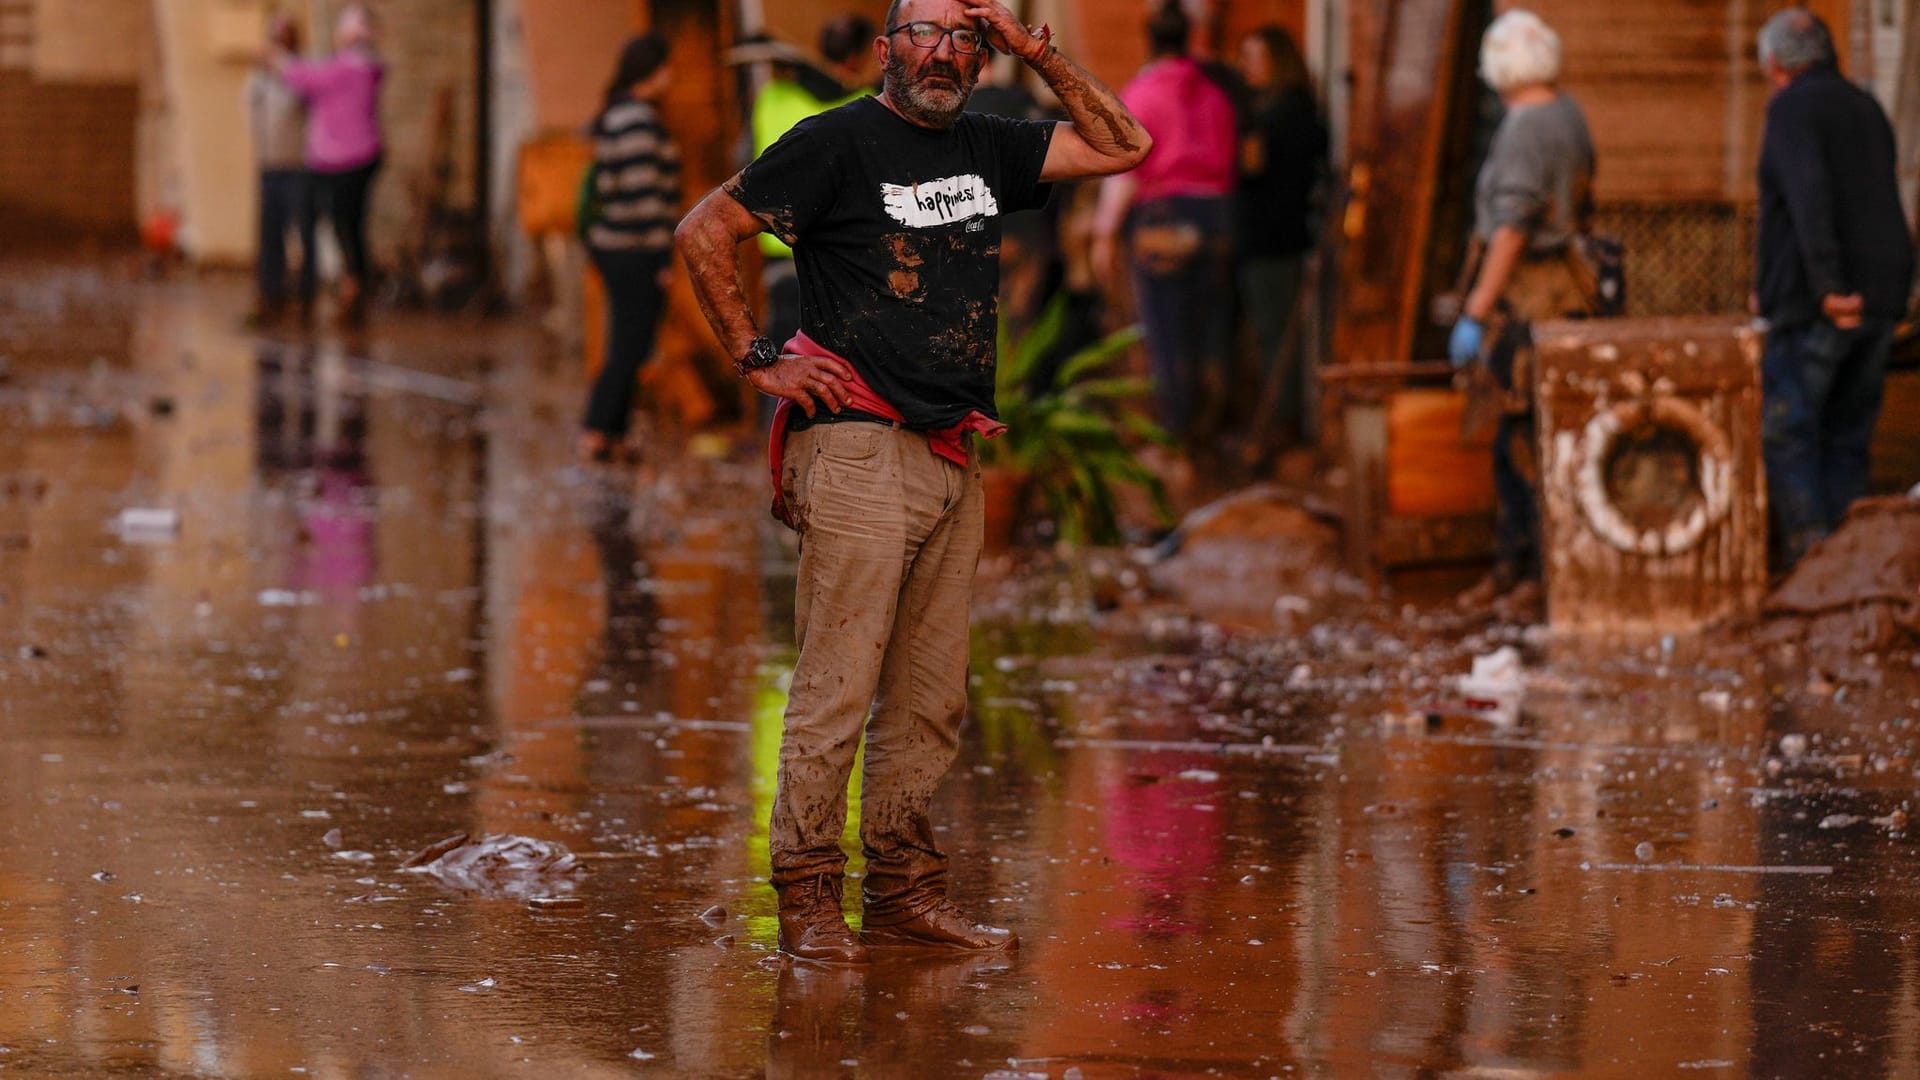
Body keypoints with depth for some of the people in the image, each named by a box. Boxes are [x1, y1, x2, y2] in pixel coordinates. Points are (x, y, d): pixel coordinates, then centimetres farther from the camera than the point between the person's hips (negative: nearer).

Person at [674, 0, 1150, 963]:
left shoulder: (986, 151, 15)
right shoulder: (837, 143, -3)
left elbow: (1125, 146, 18)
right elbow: (704, 232, -2)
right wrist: (758, 360, -6)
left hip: (954, 460, 7)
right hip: (859, 448, -7)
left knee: (932, 700, 8)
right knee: (838, 686, -9)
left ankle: (905, 893, 14)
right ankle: (808, 895, -4)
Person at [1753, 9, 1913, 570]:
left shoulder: (1792, 108, -7)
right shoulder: (1868, 109, 17)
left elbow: (1809, 193, -22)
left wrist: (1825, 286, -26)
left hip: (1816, 306, -8)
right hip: (1880, 300, 8)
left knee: (1787, 435, -5)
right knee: (1847, 441, 11)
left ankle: (1808, 555, -15)